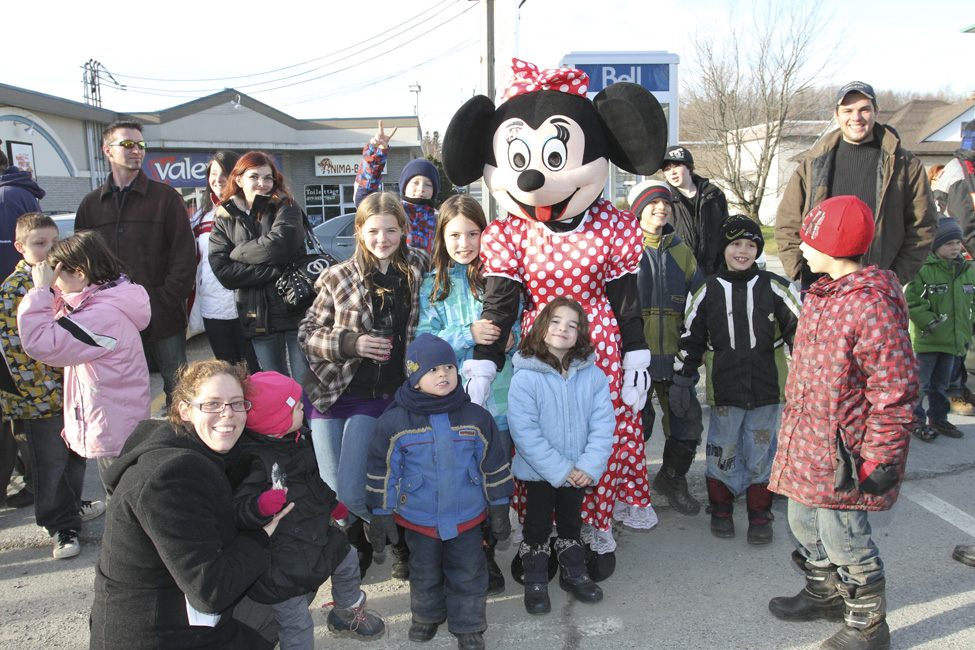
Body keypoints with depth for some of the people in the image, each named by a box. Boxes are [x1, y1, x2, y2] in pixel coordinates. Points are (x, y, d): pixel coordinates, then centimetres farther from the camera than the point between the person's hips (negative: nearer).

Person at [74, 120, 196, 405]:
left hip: (163, 320, -2)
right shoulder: (91, 204, 13)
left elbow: (184, 256, -2)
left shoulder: (166, 197, 3)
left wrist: (166, 301, -12)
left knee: (177, 390, 4)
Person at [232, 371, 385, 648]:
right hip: (281, 563, -9)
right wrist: (263, 505, -52)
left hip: (313, 536, 9)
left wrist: (331, 502, 27)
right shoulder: (255, 461, -29)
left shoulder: (296, 441, 0)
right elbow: (238, 510, -35)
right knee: (297, 626, 3)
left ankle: (348, 613, 51)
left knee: (347, 560, 24)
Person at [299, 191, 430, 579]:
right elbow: (307, 334, 1)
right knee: (332, 491, 1)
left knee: (351, 492, -10)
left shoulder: (418, 267, 3)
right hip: (332, 391, 1)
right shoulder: (338, 278, -2)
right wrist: (350, 343, -16)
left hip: (378, 396, -1)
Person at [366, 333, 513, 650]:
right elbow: (383, 471, -5)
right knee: (424, 572, 21)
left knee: (468, 573, 13)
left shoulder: (476, 418, -9)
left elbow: (493, 465, 0)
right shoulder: (394, 422, -13)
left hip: (467, 516, 0)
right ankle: (427, 616, 47)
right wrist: (381, 513, -1)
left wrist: (499, 508, 4)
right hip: (418, 517, 0)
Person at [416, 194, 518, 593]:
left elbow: (520, 326, 9)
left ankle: (487, 553, 26)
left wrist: (511, 338, -13)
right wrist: (468, 334, -16)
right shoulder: (432, 285, 5)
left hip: (498, 396, 0)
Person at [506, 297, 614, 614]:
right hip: (538, 473, -3)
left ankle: (574, 573, 43)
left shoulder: (593, 375, -8)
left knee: (572, 523, 23)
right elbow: (524, 432, -21)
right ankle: (535, 582, 34)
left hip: (578, 473, 3)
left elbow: (603, 423, -8)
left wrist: (590, 465, -18)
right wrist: (559, 469, -21)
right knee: (537, 526, 15)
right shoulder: (525, 377, -19)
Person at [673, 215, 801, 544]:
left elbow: (799, 333, 6)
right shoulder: (708, 291, 2)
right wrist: (682, 381, 7)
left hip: (767, 388, 0)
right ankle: (721, 510, 28)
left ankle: (760, 516, 25)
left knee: (760, 453, 9)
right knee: (723, 452, 10)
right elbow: (691, 338, 8)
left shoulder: (775, 288, 0)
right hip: (724, 390, 0)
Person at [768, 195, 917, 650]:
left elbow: (895, 394, -20)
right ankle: (826, 595, 44)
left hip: (844, 448, -9)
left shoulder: (872, 306, -21)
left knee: (843, 535, 3)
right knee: (804, 521, 21)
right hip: (807, 440, 9)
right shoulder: (822, 294, 8)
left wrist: (879, 459, -18)